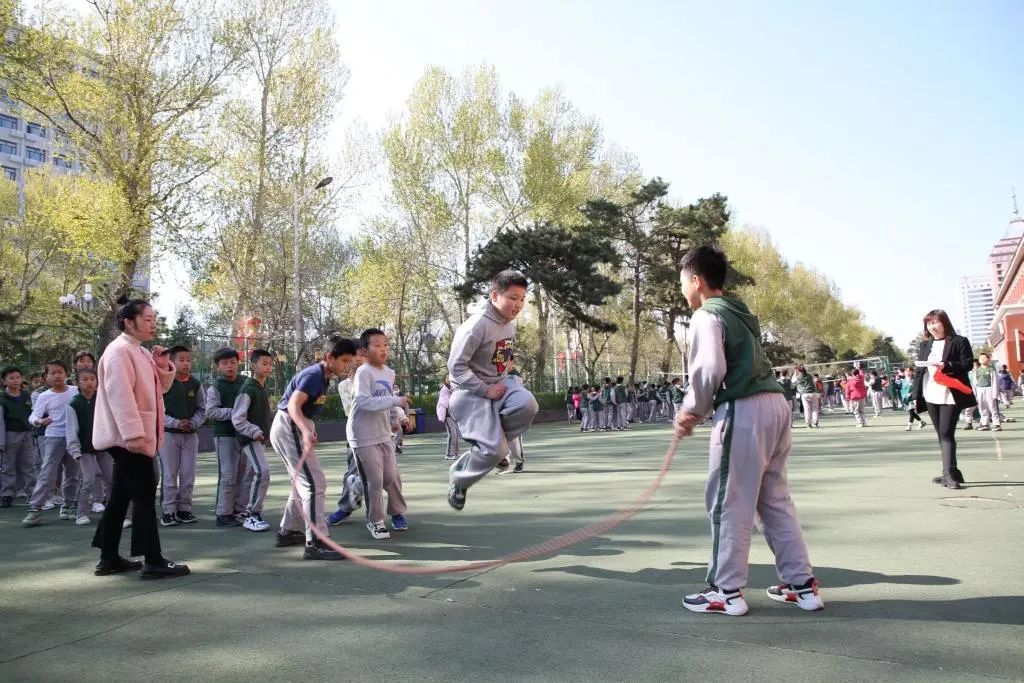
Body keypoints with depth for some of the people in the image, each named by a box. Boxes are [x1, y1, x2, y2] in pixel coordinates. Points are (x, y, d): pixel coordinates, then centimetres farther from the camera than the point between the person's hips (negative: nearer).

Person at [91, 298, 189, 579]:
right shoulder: (119, 350, -13)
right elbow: (121, 394, -23)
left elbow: (158, 388, 22)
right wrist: (134, 433, -28)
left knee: (121, 497, 13)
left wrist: (164, 368, 3)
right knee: (144, 495, -9)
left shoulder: (139, 352, 17)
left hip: (131, 438, 10)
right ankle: (153, 561, -6)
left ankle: (109, 558, 20)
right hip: (128, 437, -10)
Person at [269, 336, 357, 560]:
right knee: (315, 483, -14)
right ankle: (315, 543, -15)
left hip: (295, 429, 11)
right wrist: (306, 430, -47)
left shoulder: (323, 377, 11)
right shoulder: (313, 375, -19)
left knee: (303, 483, 21)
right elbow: (293, 405, -32)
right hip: (288, 428, -11)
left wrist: (307, 430, 32)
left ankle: (288, 532, 31)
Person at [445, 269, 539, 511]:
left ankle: (493, 440, -1)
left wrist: (504, 381, 6)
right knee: (495, 450, -15)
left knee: (527, 405, -25)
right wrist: (485, 390, -22)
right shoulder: (477, 325, -21)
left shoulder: (511, 324, 6)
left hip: (498, 384, 7)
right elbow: (456, 366, -21)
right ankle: (458, 478, 13)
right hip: (472, 393, -7)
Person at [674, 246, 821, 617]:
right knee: (775, 498, 16)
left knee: (729, 502, 0)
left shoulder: (707, 316, -6)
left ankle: (727, 591, 8)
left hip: (744, 411, -9)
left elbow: (710, 368, -20)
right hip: (774, 403, 9)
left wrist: (692, 409, -5)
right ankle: (802, 583, 21)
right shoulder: (740, 313, 22)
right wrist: (699, 408, 13)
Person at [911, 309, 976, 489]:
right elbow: (918, 370, 14)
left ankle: (950, 474, -14)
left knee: (947, 434, -13)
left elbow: (967, 364, -7)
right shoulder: (924, 345, 15)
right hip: (931, 397, 6)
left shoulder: (959, 342, 0)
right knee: (941, 435, 9)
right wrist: (916, 395, 8)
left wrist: (946, 365, -23)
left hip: (951, 396, -6)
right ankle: (950, 473, 15)